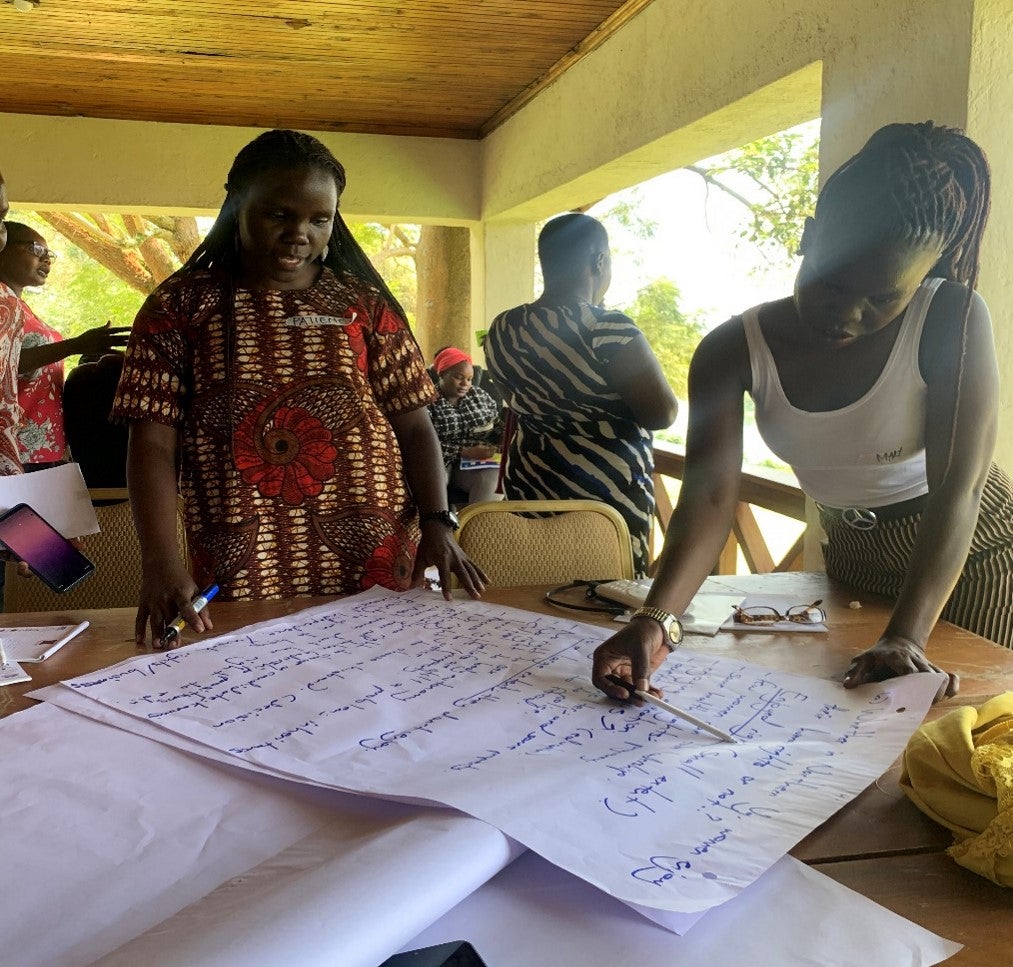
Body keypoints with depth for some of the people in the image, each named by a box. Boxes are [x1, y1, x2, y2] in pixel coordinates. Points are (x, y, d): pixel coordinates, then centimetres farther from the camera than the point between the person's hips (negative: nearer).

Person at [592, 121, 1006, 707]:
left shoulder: (951, 321, -25)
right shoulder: (734, 352, -19)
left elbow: (955, 493, -29)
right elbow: (710, 499, -29)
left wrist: (907, 638, -41)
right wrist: (657, 619, -46)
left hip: (971, 549, -2)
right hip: (853, 559, 3)